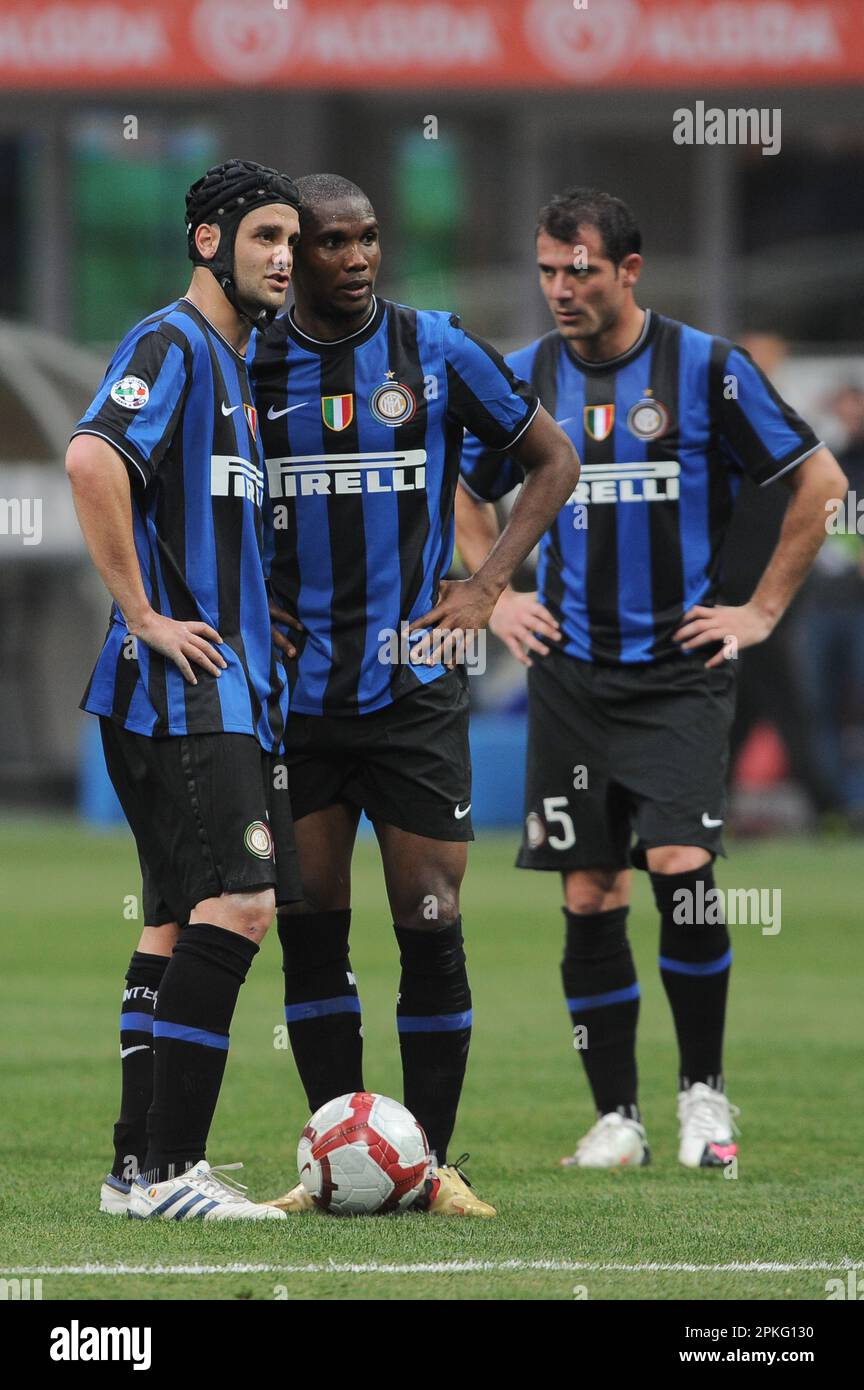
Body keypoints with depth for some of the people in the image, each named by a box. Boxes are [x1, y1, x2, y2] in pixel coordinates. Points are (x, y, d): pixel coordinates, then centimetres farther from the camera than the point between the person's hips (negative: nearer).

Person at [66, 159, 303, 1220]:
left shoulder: (229, 364, 21)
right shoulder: (170, 345, -10)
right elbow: (92, 461, -27)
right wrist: (145, 616, -23)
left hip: (226, 686, 10)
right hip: (183, 689, -10)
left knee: (179, 921, 10)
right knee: (238, 901, -17)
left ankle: (140, 1165, 12)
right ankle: (167, 1168, -19)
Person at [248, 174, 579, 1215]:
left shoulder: (436, 350, 1)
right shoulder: (251, 367, 3)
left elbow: (552, 461, 10)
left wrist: (486, 587, 0)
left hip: (413, 688, -1)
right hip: (294, 692, 1)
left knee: (430, 926, -4)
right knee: (309, 930, 2)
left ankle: (431, 1160, 4)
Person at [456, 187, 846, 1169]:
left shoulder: (705, 368, -5)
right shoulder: (523, 378, 6)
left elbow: (819, 480, 1)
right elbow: (466, 493, 24)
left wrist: (763, 610, -1)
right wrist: (496, 599, 12)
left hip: (681, 673, -3)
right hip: (571, 674, 3)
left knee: (679, 864, -17)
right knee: (588, 896, 1)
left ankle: (702, 1090, -1)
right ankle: (615, 1116, 10)